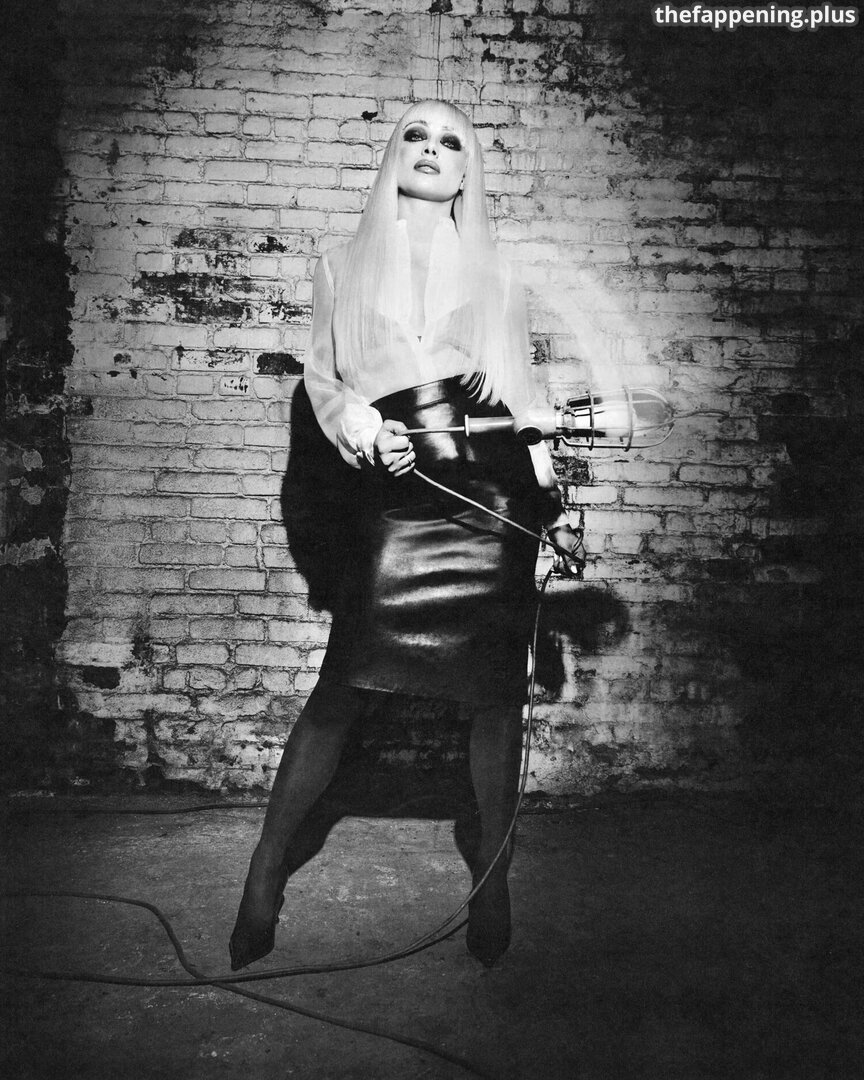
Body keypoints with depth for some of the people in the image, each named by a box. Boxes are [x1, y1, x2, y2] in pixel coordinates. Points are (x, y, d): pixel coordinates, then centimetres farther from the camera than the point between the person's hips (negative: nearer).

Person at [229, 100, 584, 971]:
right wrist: (355, 421, -11)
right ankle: (266, 868, 12)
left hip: (494, 493, 2)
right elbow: (319, 374, 12)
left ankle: (492, 875, 21)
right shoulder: (342, 267, 17)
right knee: (341, 686, -4)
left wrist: (554, 504, 11)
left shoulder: (495, 279, 17)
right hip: (394, 498, -1)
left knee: (495, 689, 4)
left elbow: (523, 397, 16)